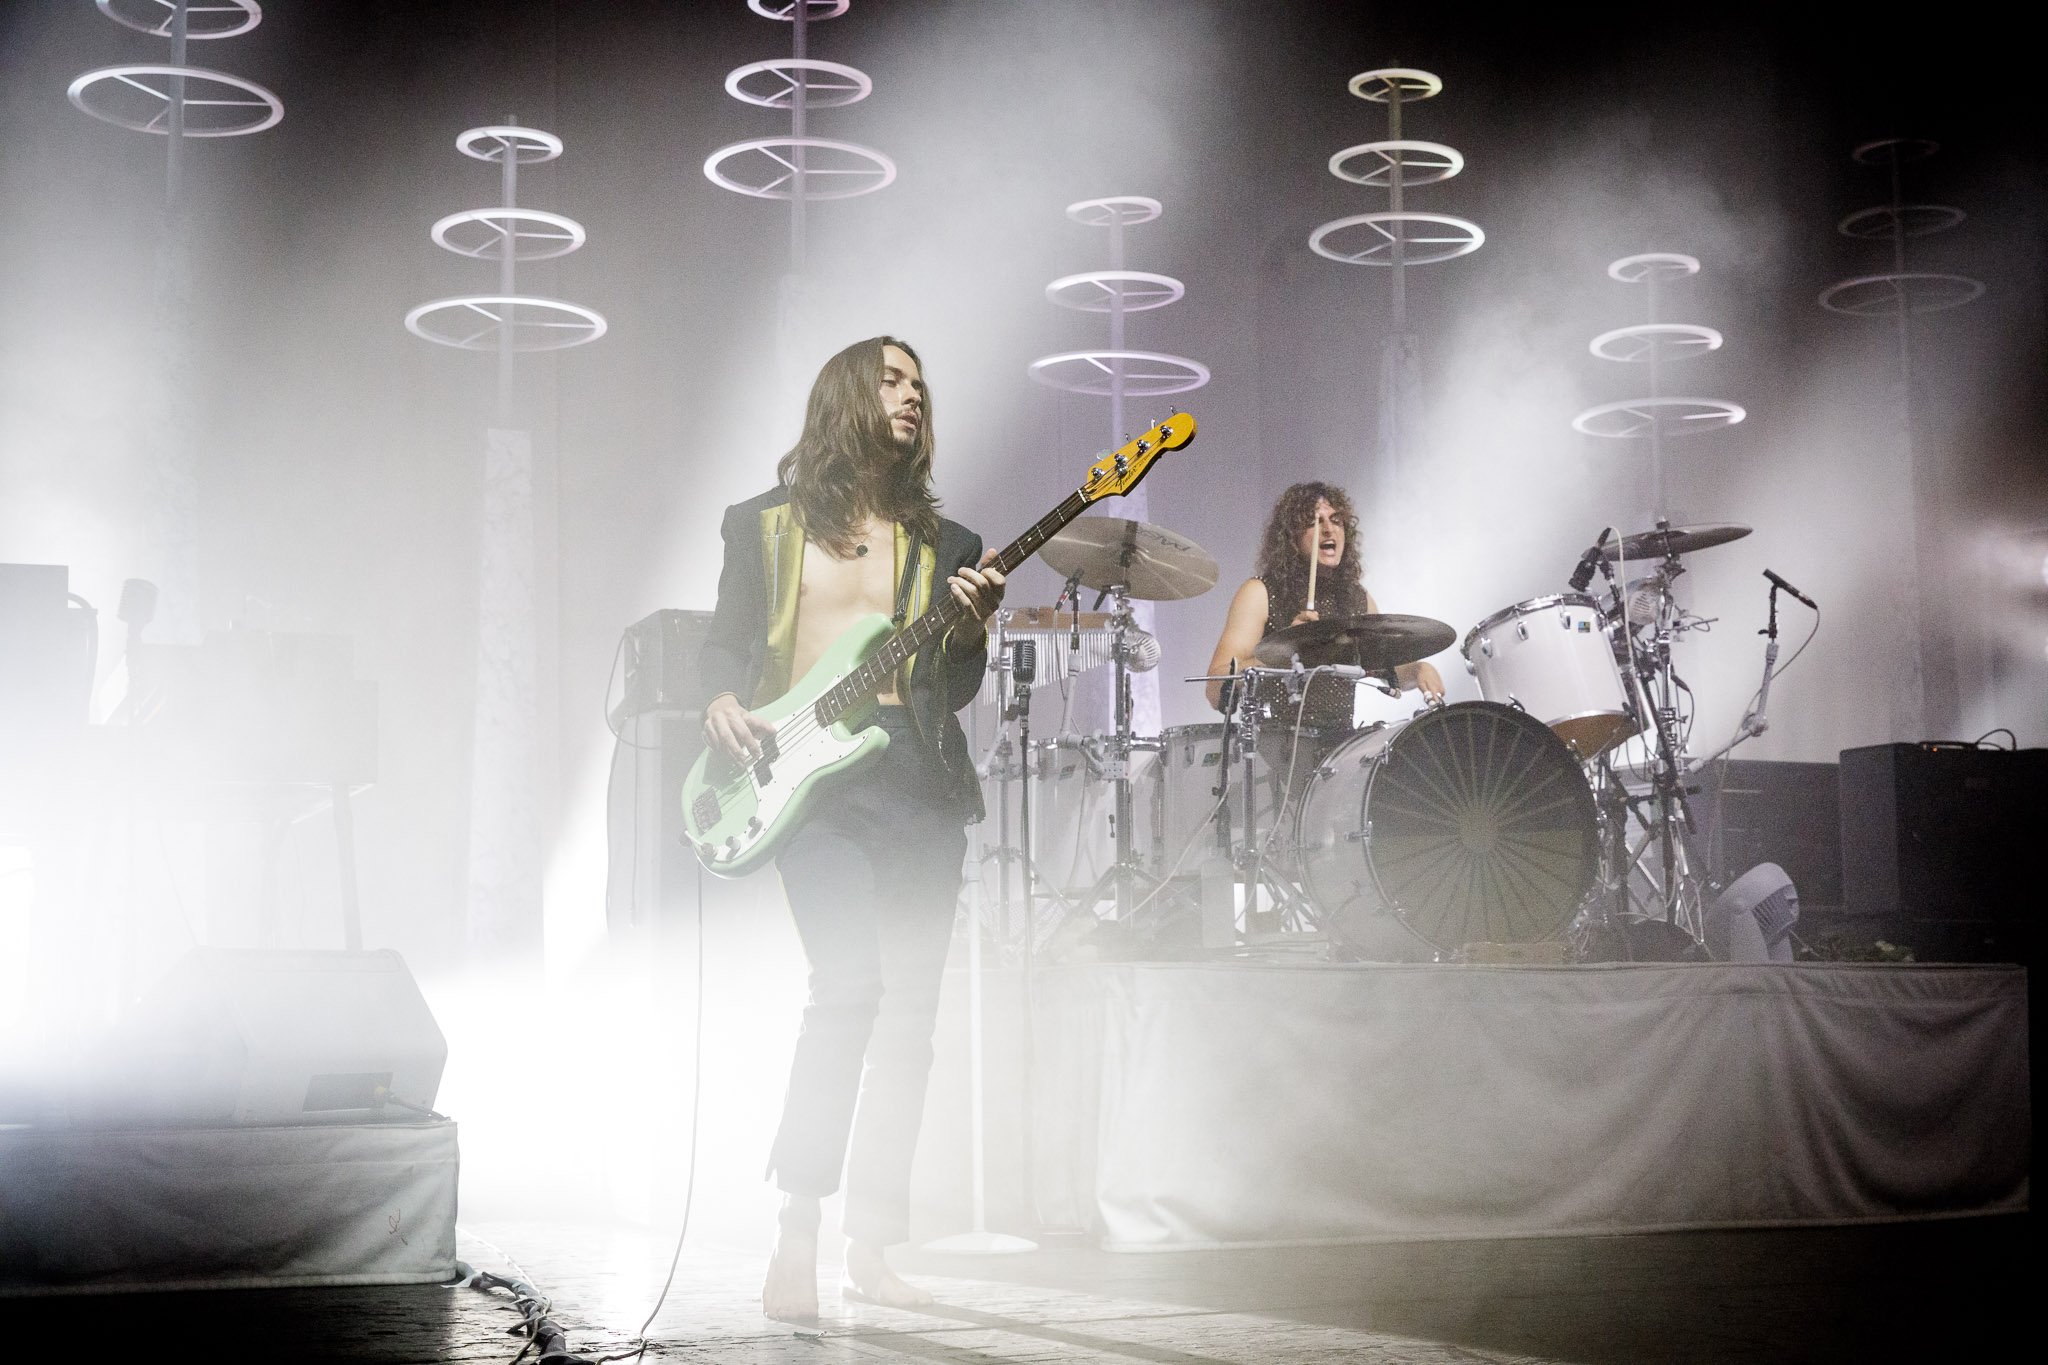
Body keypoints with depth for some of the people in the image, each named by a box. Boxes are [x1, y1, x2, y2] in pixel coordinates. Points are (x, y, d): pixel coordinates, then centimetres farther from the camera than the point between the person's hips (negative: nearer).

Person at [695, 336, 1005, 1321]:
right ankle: (795, 1239, -17)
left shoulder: (943, 544, 18)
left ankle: (869, 1246, 10)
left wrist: (970, 625, -6)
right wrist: (721, 700, -8)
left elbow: (956, 691, 13)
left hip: (917, 775, 4)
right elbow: (725, 640, 13)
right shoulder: (764, 523, 13)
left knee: (910, 1012, 0)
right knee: (850, 984, -22)